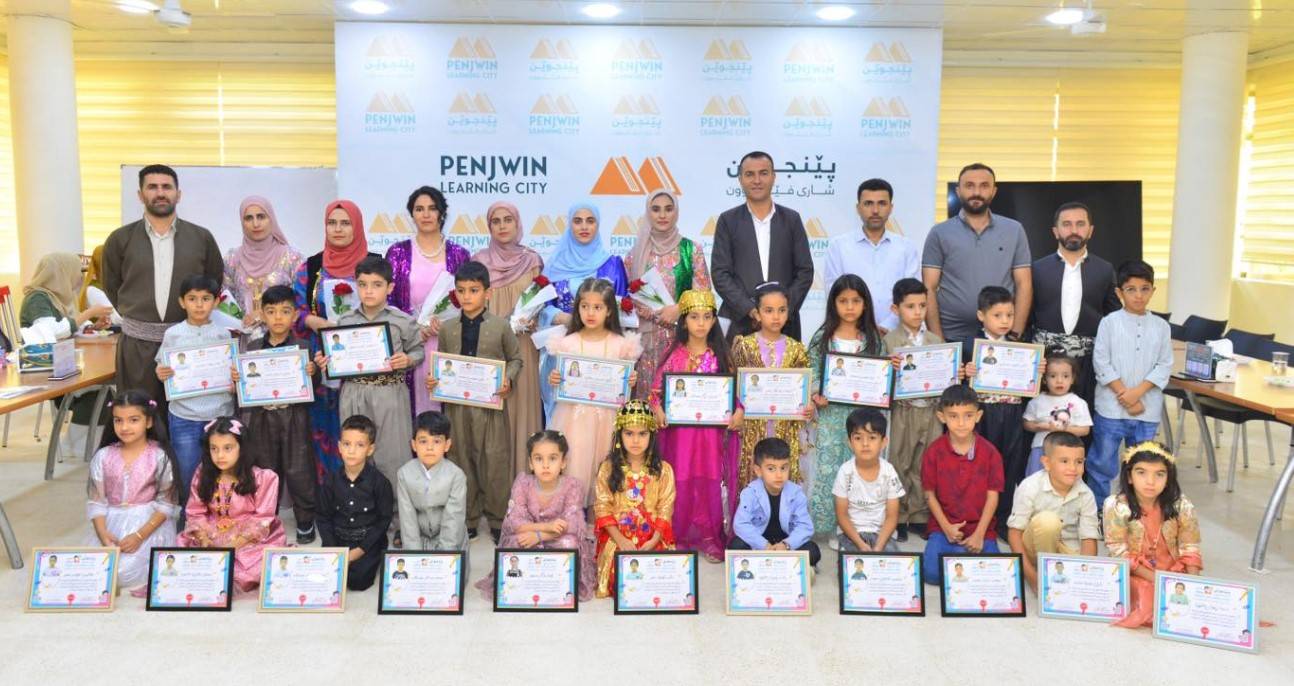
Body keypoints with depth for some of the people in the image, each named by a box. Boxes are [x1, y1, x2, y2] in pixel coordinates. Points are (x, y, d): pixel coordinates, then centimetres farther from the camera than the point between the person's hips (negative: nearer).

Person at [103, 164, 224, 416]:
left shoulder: (201, 238, 3)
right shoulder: (120, 239, 4)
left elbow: (215, 281, 13)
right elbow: (111, 287, 14)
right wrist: (135, 316, 10)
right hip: (138, 342, 0)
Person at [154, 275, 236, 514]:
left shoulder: (223, 334, 2)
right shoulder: (172, 334, 1)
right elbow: (164, 370, 8)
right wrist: (161, 375, -14)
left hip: (219, 414, 0)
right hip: (184, 417, 0)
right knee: (187, 476, 7)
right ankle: (187, 520, 23)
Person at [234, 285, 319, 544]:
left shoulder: (303, 347, -1)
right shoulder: (252, 347, 5)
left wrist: (311, 374, -21)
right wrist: (236, 378, -11)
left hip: (293, 418, -2)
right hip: (261, 417, 2)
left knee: (298, 471, 1)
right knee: (266, 471, 12)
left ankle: (306, 521, 17)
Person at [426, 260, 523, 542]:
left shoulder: (501, 326, -2)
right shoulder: (447, 328, 6)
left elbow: (515, 359, 6)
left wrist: (507, 380, -12)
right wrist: (432, 380, -5)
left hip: (491, 405, -3)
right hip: (456, 405, 3)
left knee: (494, 463, 2)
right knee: (461, 462, 11)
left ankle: (497, 520, 17)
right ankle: (467, 519, 24)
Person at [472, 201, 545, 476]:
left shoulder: (532, 260, 5)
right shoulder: (479, 261, 6)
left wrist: (533, 320, -10)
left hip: (521, 347, 0)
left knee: (521, 403, 0)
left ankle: (521, 473, 9)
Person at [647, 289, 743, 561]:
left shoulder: (720, 355, 5)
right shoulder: (673, 353, 3)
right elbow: (657, 388, 3)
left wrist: (739, 411, -12)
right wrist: (657, 409, -14)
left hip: (713, 430, 1)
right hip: (679, 429, -1)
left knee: (711, 482, 2)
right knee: (681, 483, 2)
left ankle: (711, 537, 15)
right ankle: (679, 537, 16)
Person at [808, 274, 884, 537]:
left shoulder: (874, 339, 5)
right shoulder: (822, 338, 2)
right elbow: (814, 372, 3)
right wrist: (816, 395, -13)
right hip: (832, 413, -1)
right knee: (828, 468, -1)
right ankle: (827, 524, 10)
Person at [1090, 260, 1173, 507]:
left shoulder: (1161, 326, 5)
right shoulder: (1109, 322, -4)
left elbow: (1164, 366, 1)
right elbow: (1101, 363, -7)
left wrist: (1137, 392, -12)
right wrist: (1125, 397, -11)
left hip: (1148, 409, 3)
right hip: (1111, 407, -3)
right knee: (1102, 464, 3)